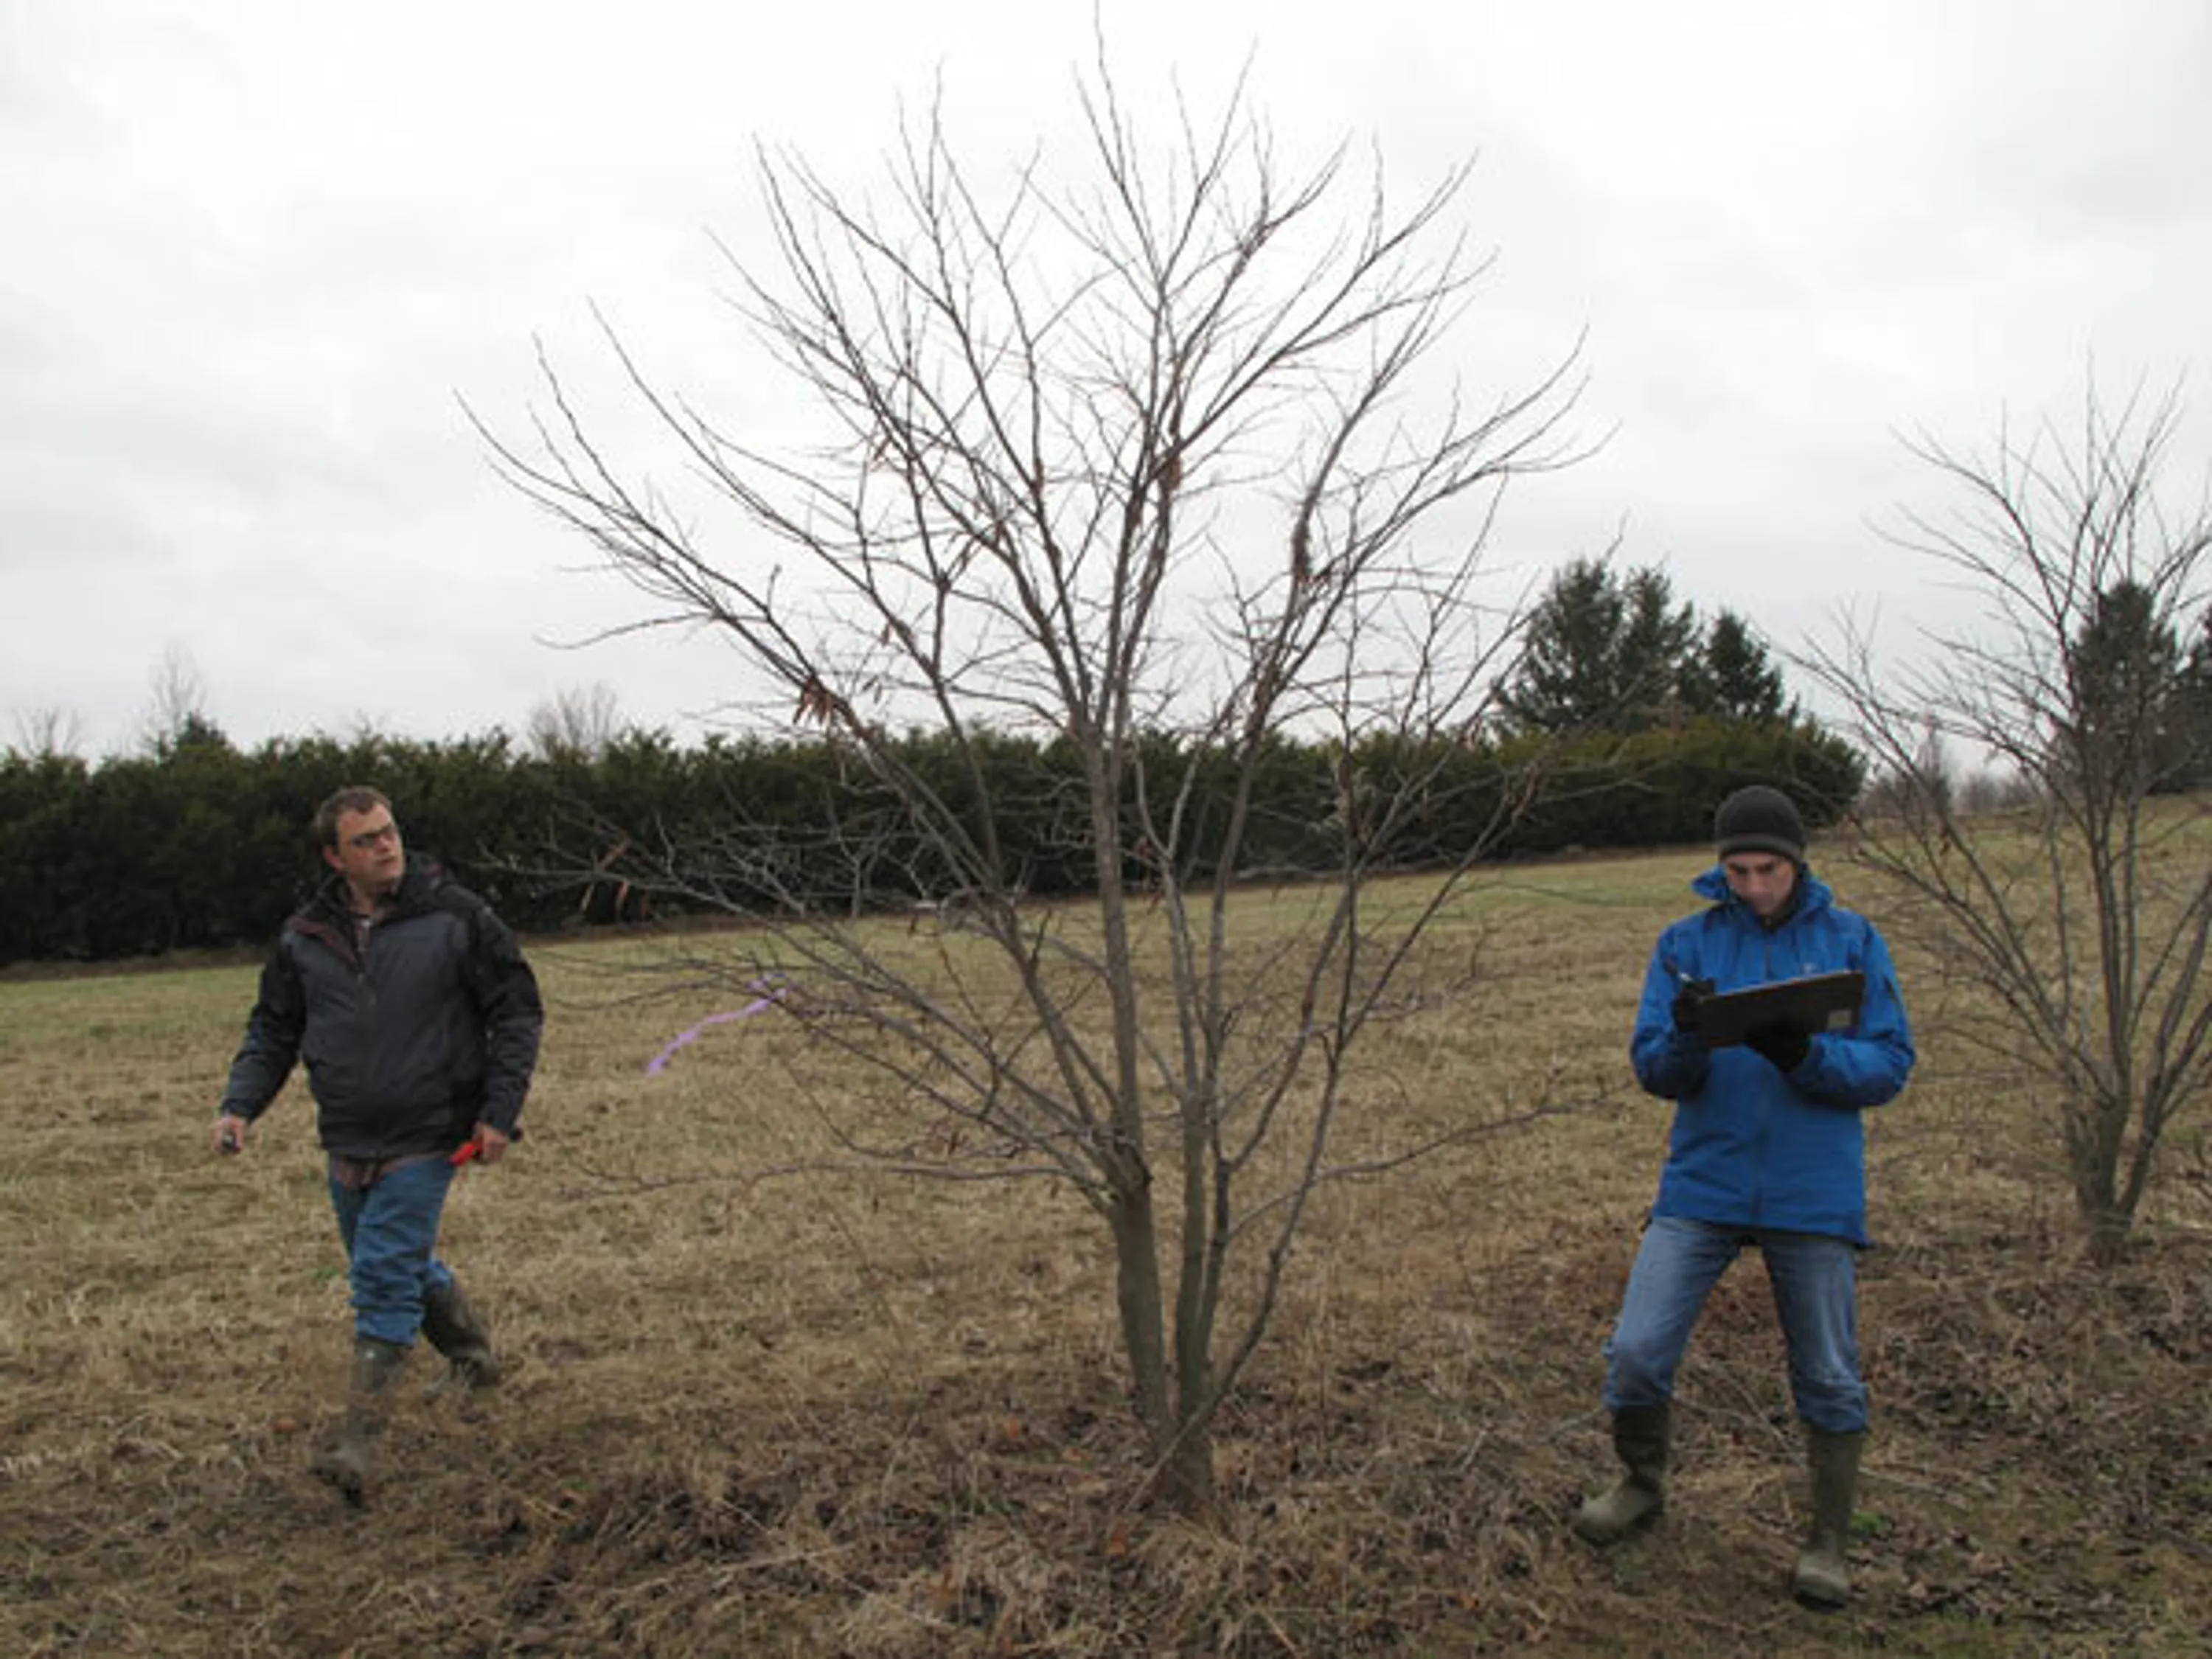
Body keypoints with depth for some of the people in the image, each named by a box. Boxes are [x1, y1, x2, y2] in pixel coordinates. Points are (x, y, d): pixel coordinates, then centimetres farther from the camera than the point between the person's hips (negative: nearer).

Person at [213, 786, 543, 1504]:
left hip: (424, 1140, -5)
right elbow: (272, 1030, 13)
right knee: (405, 1266, 18)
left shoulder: (454, 916, -8)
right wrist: (240, 1105, -3)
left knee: (385, 1279, -9)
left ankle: (360, 1440, -2)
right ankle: (472, 1351, 43)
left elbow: (517, 1010, -4)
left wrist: (500, 1110, -9)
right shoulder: (305, 937, 3)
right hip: (347, 1143, 5)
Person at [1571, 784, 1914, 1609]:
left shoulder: (1852, 941, 0)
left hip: (1814, 1194, 0)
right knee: (1636, 1353, -4)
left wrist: (1805, 1054, -23)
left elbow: (1889, 1066, -4)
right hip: (1702, 1184, 1)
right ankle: (1641, 1484, 25)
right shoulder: (1686, 943, 2)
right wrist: (1686, 1037, -24)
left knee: (1829, 1378, 9)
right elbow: (1655, 1071, -2)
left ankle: (1828, 1544, 29)